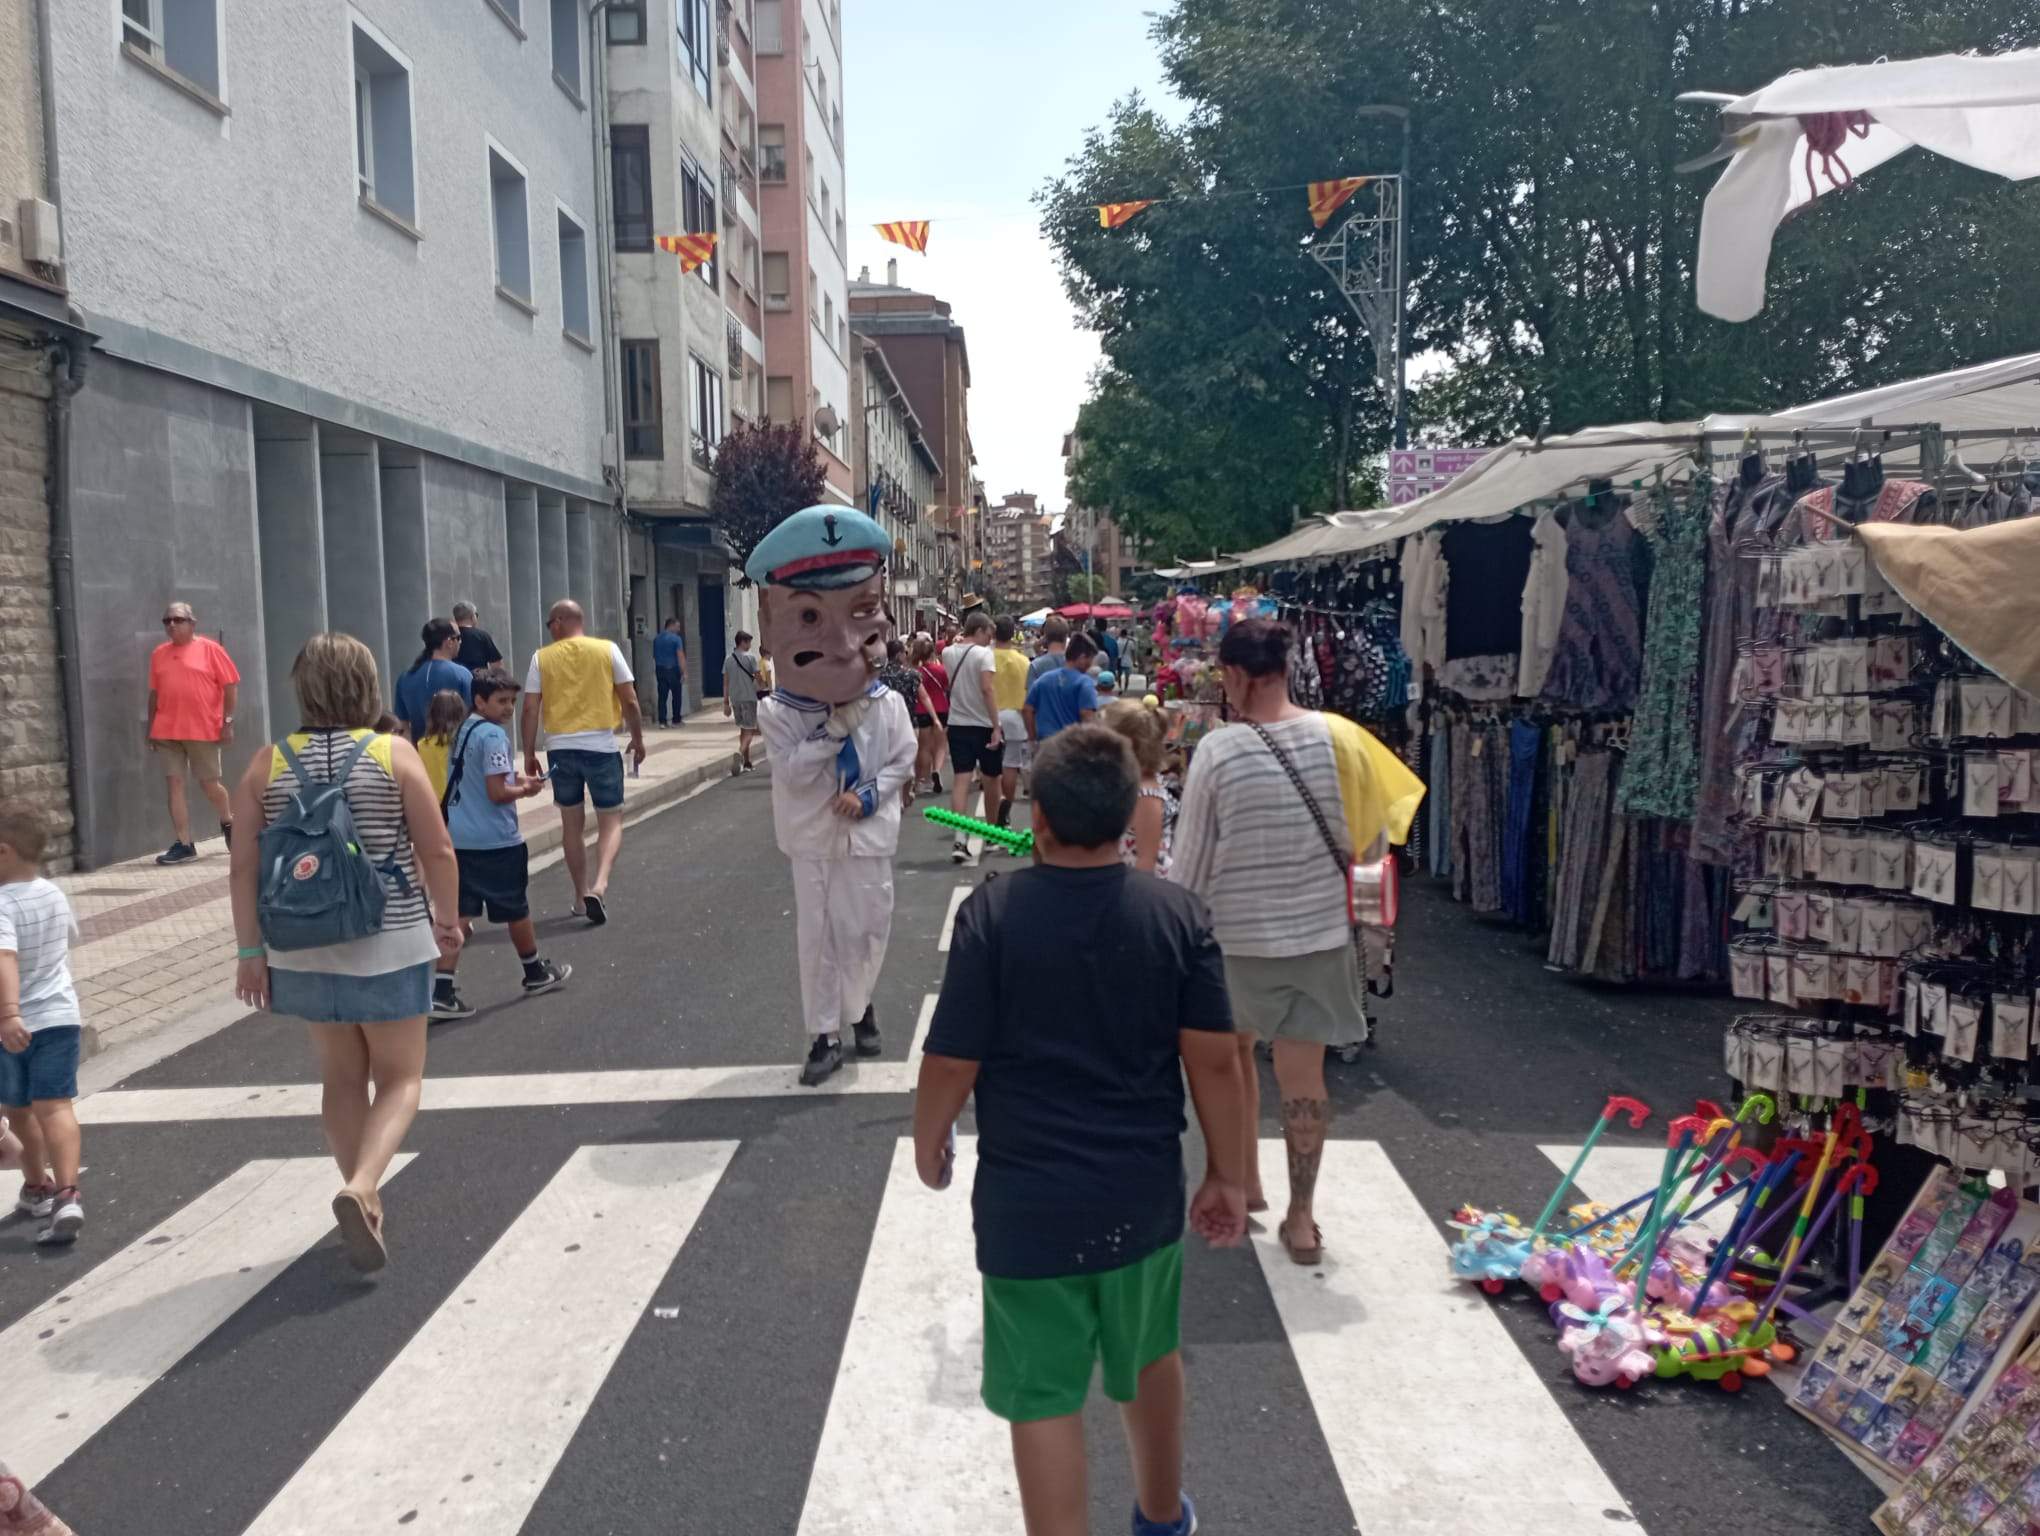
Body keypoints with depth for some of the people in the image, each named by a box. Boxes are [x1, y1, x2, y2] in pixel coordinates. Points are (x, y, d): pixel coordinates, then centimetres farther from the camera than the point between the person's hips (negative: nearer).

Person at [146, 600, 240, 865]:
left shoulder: (210, 649, -2)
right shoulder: (159, 654, 10)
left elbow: (231, 686, -4)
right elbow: (154, 693, 14)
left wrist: (228, 721, -10)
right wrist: (151, 728, 11)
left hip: (203, 730, -4)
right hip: (168, 732, 4)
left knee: (209, 784, 5)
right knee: (175, 784, 0)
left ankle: (229, 823, 33)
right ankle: (183, 844, 3)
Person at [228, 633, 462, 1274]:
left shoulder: (267, 765, -1)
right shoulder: (395, 754, -8)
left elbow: (244, 868, -2)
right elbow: (437, 850, -8)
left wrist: (250, 950, 5)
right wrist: (448, 917, 7)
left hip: (306, 949, 3)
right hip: (390, 944, -3)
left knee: (342, 1078, 18)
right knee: (399, 1078, 9)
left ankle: (367, 1203, 25)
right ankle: (360, 1189, -13)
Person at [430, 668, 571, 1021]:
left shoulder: (464, 729, 11)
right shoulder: (493, 735, -16)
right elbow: (497, 793, -20)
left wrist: (515, 780, 16)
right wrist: (526, 790, -2)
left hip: (460, 838, 7)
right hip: (496, 841, -7)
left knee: (460, 913, 5)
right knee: (516, 909, 11)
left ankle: (442, 991, -2)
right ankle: (536, 972, 30)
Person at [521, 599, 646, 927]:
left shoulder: (542, 658, 2)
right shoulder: (607, 650, 0)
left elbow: (530, 709, -1)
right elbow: (630, 700, -1)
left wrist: (529, 753, 7)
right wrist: (638, 739, 10)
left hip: (560, 748, 2)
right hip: (601, 746, -1)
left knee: (572, 824, 15)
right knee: (611, 821, 7)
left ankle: (582, 895, 23)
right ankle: (600, 885, -15)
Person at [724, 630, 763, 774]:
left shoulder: (728, 659, 7)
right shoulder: (750, 658, -8)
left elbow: (725, 683, 6)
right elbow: (758, 678, -6)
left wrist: (726, 702, 9)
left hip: (734, 699, 5)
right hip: (749, 698, -5)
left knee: (743, 729, 16)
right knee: (749, 730, -4)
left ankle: (746, 763, 19)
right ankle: (740, 752, -31)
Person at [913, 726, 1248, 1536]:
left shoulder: (992, 912, -16)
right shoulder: (1179, 913, -8)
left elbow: (952, 1061, -13)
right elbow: (1214, 1060, -6)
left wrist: (928, 1142, 6)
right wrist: (1226, 1176, 6)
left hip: (1027, 1198, -4)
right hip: (1145, 1190, 4)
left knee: (1044, 1398, 9)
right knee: (1150, 1356, 27)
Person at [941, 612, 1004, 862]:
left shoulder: (948, 653, 6)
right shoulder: (983, 654, -12)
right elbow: (987, 689, -22)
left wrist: (960, 640, 26)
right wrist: (996, 727, -23)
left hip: (957, 725, 4)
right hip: (984, 725, -4)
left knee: (960, 780, -2)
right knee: (992, 780, 14)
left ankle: (960, 839, -15)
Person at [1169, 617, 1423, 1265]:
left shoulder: (1219, 750, -17)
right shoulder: (1336, 737, -9)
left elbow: (1190, 861, -10)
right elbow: (1370, 836, 2)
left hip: (1234, 936, -2)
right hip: (1320, 932, 2)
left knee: (1233, 1051, 23)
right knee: (1304, 1072, 11)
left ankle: (1245, 1180, 34)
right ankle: (1301, 1216, 18)